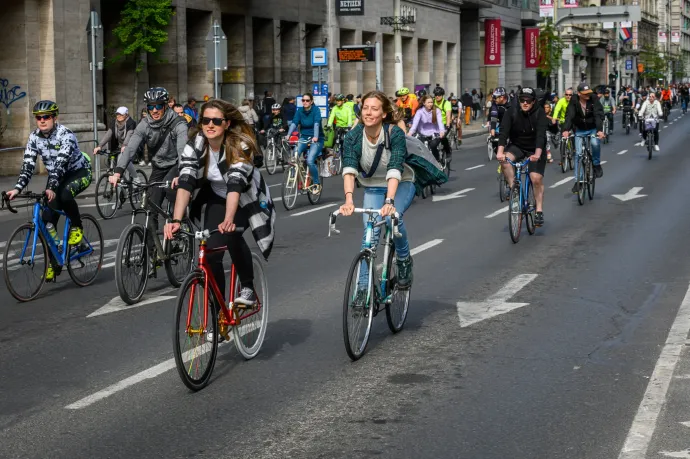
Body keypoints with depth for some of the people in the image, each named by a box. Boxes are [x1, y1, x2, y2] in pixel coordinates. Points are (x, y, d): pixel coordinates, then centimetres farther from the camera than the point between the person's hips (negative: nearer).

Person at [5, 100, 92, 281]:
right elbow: (28, 165, -15)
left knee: (64, 194, -38)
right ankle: (53, 263, 2)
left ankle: (76, 227, -11)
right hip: (57, 177, 6)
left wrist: (51, 188, -51)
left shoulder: (66, 135, -27)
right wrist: (17, 188, -29)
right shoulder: (34, 137, -10)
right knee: (47, 220, -8)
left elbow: (61, 163, -38)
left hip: (79, 173, -5)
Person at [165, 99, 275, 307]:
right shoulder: (195, 146, -20)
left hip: (247, 199, -3)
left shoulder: (240, 145, -29)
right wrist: (176, 220, -45)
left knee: (231, 235, -30)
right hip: (217, 199, 3)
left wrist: (228, 220, -56)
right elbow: (185, 183, -31)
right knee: (210, 251, -11)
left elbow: (235, 184, -42)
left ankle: (248, 288, -8)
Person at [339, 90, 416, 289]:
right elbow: (349, 169, -30)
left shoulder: (395, 133, -25)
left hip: (401, 185, -2)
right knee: (371, 231, -15)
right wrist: (349, 199, -47)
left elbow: (394, 170, -36)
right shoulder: (353, 136, -19)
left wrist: (389, 201, -50)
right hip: (372, 188, 2)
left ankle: (404, 260, -2)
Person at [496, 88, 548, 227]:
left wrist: (537, 154, -46)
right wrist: (500, 151, -40)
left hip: (535, 150, -2)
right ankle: (513, 187, -17)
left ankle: (539, 211, -5)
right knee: (505, 160, -30)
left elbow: (541, 135, -30)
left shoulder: (540, 113, -17)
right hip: (517, 146, 2)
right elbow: (504, 132, -24)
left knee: (536, 178, -16)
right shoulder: (512, 112, -13)